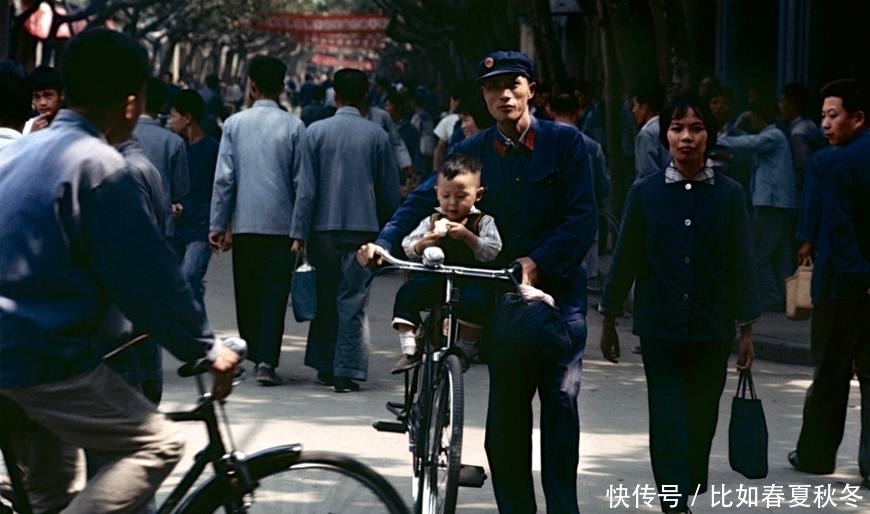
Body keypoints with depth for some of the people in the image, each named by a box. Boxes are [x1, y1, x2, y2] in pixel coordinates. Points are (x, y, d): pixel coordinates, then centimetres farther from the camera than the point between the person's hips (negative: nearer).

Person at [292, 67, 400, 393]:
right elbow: (390, 190, 6)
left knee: (325, 298, 13)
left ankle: (325, 367, 20)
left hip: (324, 227, 1)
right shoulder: (376, 135, 0)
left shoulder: (317, 132, -2)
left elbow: (307, 187, -4)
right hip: (363, 227, 0)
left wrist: (299, 232, -1)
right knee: (353, 301, -1)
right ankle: (347, 372, -7)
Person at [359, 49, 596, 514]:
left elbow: (583, 217, -7)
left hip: (558, 289, -2)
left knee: (561, 401, -11)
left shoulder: (564, 143, 0)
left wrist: (538, 262, -19)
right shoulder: (472, 152, 7)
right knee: (504, 420, 4)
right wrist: (384, 242, -20)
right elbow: (424, 199, -3)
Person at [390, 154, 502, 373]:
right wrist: (422, 244, -16)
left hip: (470, 280, -3)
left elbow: (493, 251, -11)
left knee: (474, 300, -34)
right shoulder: (432, 221, 10)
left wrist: (468, 237, -23)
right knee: (406, 294, -19)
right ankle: (409, 349, -11)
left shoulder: (483, 222, 2)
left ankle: (466, 347, -10)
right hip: (435, 279, 3)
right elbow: (408, 247, 6)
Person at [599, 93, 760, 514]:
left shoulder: (729, 194, 1)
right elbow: (625, 258, 5)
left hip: (712, 329, 1)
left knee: (701, 417, 11)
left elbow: (741, 263, 3)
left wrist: (747, 328, 2)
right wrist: (608, 320, 7)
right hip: (660, 327, -1)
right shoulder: (645, 192, 0)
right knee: (667, 419, -7)